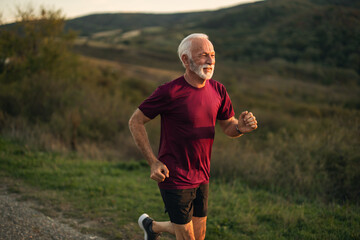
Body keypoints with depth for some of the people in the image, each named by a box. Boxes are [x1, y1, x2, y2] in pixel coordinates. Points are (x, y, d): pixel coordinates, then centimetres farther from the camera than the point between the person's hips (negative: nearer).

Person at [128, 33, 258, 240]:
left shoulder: (218, 90, 0)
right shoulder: (170, 92, -18)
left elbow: (229, 127, 12)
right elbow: (135, 122, -10)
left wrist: (241, 127, -13)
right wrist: (153, 162, -16)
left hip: (201, 177, 6)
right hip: (174, 179, -6)